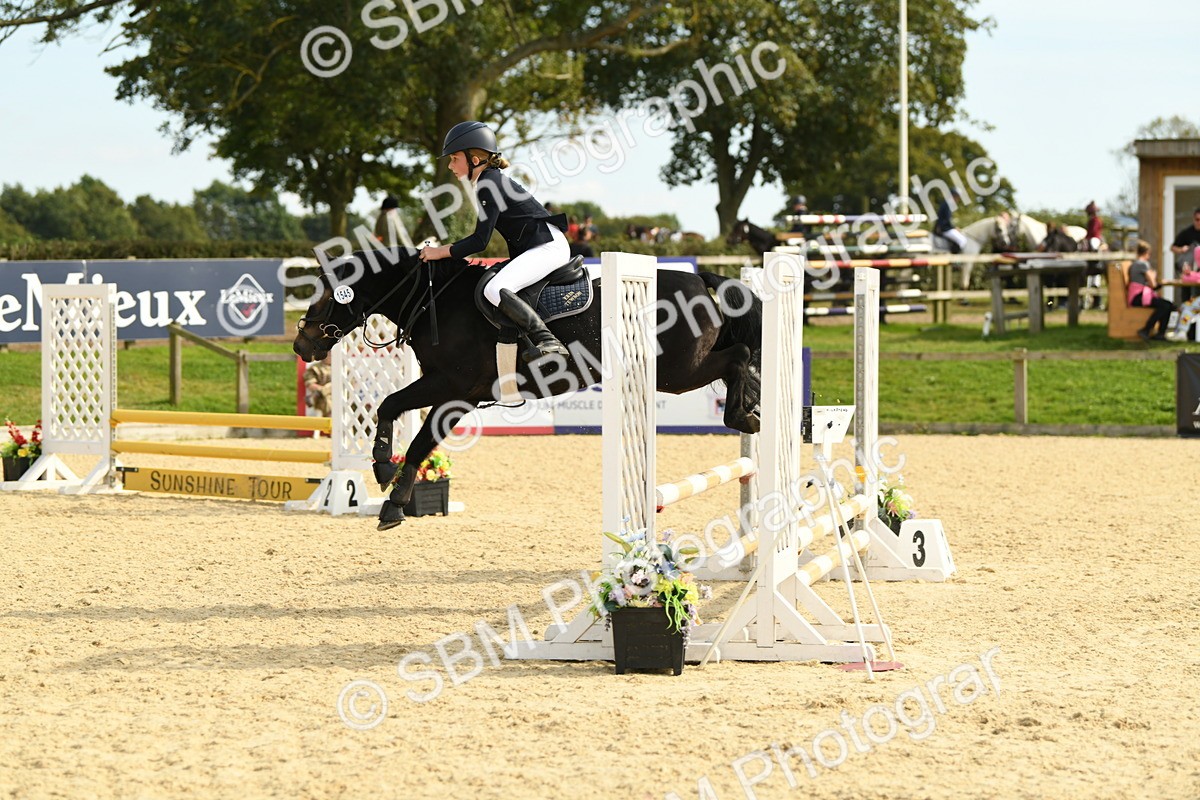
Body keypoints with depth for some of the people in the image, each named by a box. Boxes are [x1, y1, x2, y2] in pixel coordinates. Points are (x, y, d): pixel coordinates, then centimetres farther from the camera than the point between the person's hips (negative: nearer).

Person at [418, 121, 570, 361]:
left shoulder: (488, 185, -14)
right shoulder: (490, 180, 16)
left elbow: (480, 241, -17)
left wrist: (441, 252, -11)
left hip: (548, 246, -11)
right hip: (530, 250, 11)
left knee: (495, 290, -28)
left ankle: (549, 342, -32)